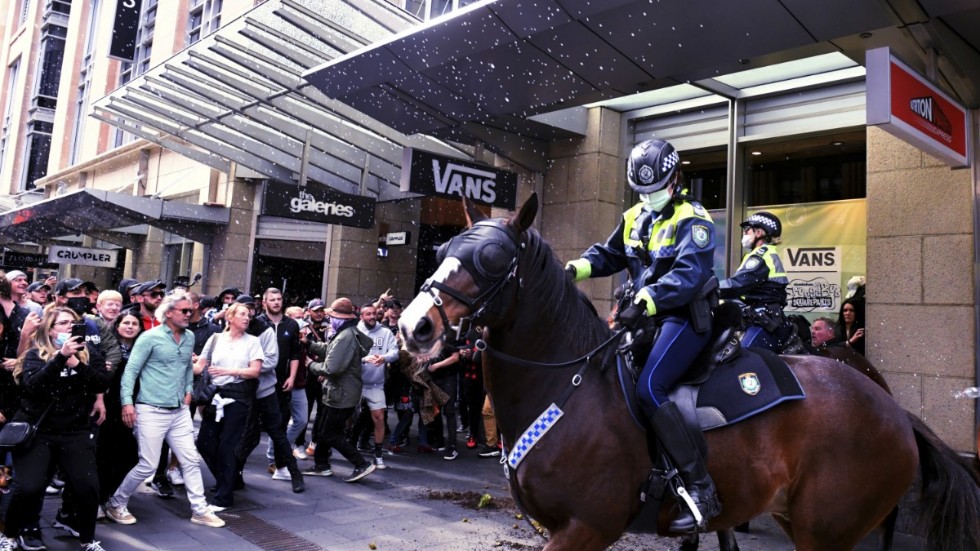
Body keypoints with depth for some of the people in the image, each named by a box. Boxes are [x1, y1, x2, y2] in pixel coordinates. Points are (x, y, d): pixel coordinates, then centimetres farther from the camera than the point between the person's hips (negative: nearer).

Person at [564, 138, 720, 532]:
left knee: (649, 388, -26)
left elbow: (688, 274, -24)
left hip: (683, 317, -8)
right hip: (644, 316, 9)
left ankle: (701, 488, -19)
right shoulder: (633, 218, 13)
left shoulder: (693, 220, -10)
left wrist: (645, 303, -36)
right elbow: (608, 255, 21)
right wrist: (575, 269, 0)